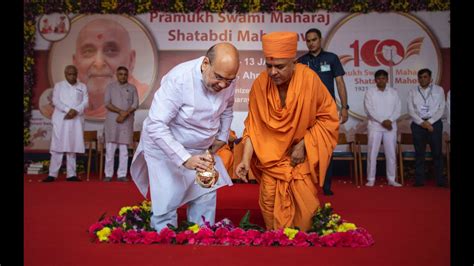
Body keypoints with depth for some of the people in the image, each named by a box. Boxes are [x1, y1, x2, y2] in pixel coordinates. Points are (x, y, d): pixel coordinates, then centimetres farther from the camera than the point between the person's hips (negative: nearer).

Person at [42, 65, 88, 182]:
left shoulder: (82, 87, 12)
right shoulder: (58, 85, 8)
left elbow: (85, 102, 2)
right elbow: (55, 101, -4)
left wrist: (75, 111, -16)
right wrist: (68, 110, -18)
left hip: (76, 120, 2)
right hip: (60, 120, -1)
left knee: (72, 147, 2)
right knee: (57, 147, -5)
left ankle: (71, 174, 4)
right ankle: (52, 174, -4)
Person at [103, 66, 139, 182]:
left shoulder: (132, 88, 10)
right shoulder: (110, 86, 8)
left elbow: (135, 104, 1)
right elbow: (107, 103, -2)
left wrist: (125, 114, -14)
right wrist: (120, 111, -14)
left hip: (127, 121, 1)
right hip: (112, 120, 0)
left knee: (124, 149, 0)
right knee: (110, 148, -2)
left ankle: (122, 174, 2)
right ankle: (108, 174, 3)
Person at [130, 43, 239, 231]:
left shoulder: (227, 81, -11)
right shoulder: (179, 79, -30)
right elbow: (156, 125, -31)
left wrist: (222, 137, 6)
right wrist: (185, 159, -37)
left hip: (201, 149, 5)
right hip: (166, 147, -5)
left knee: (205, 200, 7)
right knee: (166, 205, -5)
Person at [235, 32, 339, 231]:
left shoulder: (309, 79, -21)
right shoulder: (260, 84, -16)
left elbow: (328, 117, -11)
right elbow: (253, 125, -8)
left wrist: (303, 145, -15)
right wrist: (246, 159, -17)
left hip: (303, 154, -1)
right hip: (271, 153, 1)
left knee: (304, 200, -2)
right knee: (269, 201, -3)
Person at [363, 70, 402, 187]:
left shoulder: (394, 92, 9)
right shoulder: (370, 92, 1)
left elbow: (398, 109, 2)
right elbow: (369, 110, -9)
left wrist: (390, 120, -14)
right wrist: (382, 121, -16)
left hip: (391, 126, 3)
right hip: (375, 126, -2)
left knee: (391, 153, 5)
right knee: (372, 153, -3)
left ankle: (391, 179, 13)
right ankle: (371, 179, 4)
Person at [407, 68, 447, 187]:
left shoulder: (439, 90, 7)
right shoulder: (412, 92, 8)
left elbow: (441, 109, 0)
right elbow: (411, 110, 1)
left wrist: (430, 122, -11)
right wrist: (422, 122, -10)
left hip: (434, 123, -1)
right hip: (418, 124, 1)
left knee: (437, 152, 0)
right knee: (419, 153, 2)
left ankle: (440, 180, 4)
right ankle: (419, 180, 5)